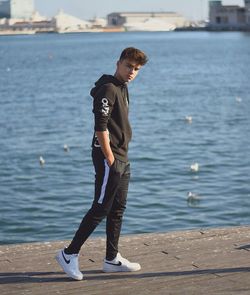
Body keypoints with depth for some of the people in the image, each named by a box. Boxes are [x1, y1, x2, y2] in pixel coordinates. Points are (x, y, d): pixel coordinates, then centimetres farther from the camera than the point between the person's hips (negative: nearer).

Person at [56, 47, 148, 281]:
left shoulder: (122, 89, 17)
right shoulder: (108, 89, -14)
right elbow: (100, 127, -20)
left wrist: (121, 158, 18)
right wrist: (109, 158, -20)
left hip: (122, 159, 10)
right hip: (108, 158, -10)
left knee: (118, 209, 12)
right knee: (100, 209, -8)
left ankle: (112, 259, 19)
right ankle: (69, 254, 0)